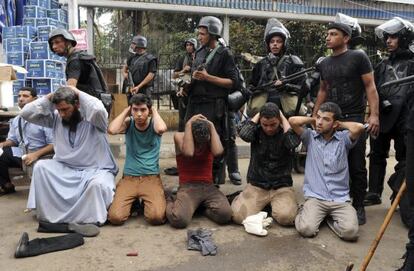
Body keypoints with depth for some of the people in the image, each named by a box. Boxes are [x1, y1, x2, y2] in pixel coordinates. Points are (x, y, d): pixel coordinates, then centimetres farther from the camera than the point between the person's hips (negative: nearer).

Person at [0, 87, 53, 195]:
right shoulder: (16, 120, 14)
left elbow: (54, 144, -15)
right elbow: (12, 140, 23)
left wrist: (36, 154, -28)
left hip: (39, 157, -6)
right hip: (20, 154, 7)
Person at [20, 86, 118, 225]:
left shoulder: (93, 119, -12)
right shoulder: (56, 118, 4)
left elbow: (98, 109, -37)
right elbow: (26, 113, 0)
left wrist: (78, 92, -21)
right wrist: (50, 96, -6)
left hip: (96, 170, -5)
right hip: (65, 168, 5)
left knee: (97, 184, -37)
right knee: (40, 166, -17)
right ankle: (48, 213, -10)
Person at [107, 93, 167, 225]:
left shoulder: (154, 123, -3)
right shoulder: (128, 123, 1)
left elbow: (161, 129, -28)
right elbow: (111, 130, -20)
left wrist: (155, 111, -10)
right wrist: (125, 111, -7)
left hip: (151, 177, -1)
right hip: (128, 178, 2)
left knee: (157, 217, -22)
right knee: (115, 217, -17)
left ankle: (145, 201, 13)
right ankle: (133, 201, 16)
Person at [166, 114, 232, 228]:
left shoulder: (211, 138, 5)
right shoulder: (180, 136, -3)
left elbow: (218, 151, -18)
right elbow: (188, 152, -24)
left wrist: (212, 126, -11)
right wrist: (189, 124, -17)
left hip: (209, 187, 3)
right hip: (187, 187, -2)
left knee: (225, 214, -26)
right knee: (179, 219, -30)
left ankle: (204, 206, 7)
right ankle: (170, 203, 6)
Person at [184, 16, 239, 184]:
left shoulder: (224, 54, -4)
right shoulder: (199, 52, 16)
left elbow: (233, 82, -10)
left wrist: (208, 77, -14)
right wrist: (188, 83, 10)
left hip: (213, 106, -7)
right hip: (195, 104, 7)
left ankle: (215, 182, 9)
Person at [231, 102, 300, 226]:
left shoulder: (285, 133, -2)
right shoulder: (256, 130, 0)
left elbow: (294, 142, -26)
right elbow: (244, 135, -24)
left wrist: (283, 117, -13)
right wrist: (258, 114, -9)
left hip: (282, 186, 0)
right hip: (256, 185, 0)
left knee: (286, 217, -28)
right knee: (238, 216, -23)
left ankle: (274, 205, 8)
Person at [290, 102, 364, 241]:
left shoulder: (343, 138, 5)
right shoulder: (310, 137, 6)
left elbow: (359, 127, -15)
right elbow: (293, 121, -8)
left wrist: (341, 124, 3)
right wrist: (312, 119, 7)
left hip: (340, 199, 1)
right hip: (315, 197, -1)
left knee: (350, 232, -23)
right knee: (306, 229, -24)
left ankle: (330, 217, 9)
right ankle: (305, 211, 11)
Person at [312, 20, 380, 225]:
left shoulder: (358, 57, -2)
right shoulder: (324, 64, 13)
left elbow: (370, 87, -6)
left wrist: (374, 115, -15)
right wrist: (314, 116, 16)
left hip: (354, 118, -5)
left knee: (356, 166, 1)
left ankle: (358, 206, 14)